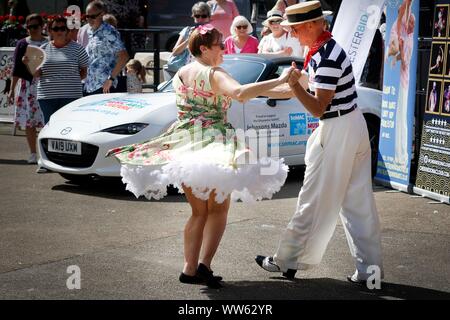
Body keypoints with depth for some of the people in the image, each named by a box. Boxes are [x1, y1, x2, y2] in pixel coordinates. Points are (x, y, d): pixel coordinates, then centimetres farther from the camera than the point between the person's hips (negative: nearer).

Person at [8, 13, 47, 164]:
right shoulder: (22, 44, 5)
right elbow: (17, 69, 7)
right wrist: (12, 90, 2)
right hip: (27, 85, 1)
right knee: (29, 121, 3)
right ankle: (33, 154, 12)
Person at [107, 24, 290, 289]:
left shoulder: (180, 74, 10)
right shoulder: (215, 75, -12)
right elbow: (241, 93, -30)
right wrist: (280, 80, -30)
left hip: (183, 145, 6)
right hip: (215, 146, -6)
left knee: (198, 211, 15)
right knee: (218, 209, 9)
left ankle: (189, 269, 8)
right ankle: (204, 264, -5)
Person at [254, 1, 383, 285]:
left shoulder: (327, 58, -21)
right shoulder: (320, 50, 9)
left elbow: (318, 109, -19)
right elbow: (304, 87, 20)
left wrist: (295, 85, -31)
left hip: (337, 133, -10)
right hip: (352, 128, 10)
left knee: (314, 203, 2)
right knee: (358, 203, 11)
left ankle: (287, 261, 14)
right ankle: (369, 268, 16)